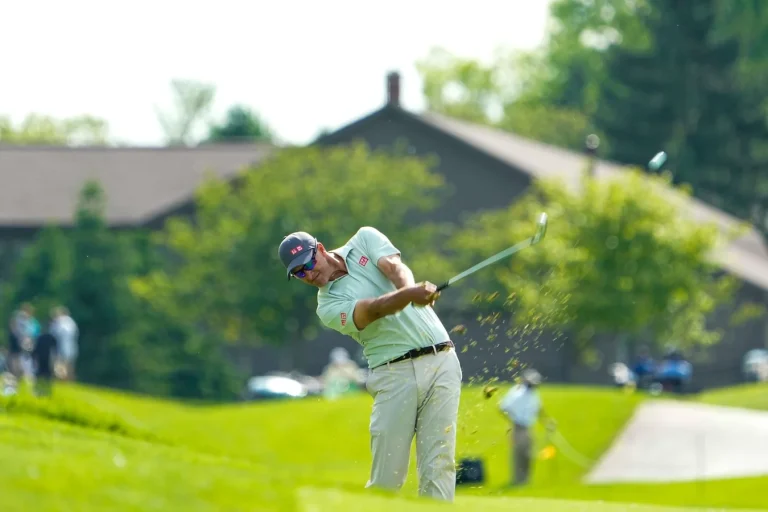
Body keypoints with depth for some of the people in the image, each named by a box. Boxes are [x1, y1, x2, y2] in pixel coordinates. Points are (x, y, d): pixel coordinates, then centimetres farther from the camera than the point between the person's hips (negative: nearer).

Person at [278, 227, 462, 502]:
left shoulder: (365, 239, 11)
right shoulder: (329, 306, 1)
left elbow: (395, 268, -8)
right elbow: (373, 309, -17)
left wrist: (409, 287, -32)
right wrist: (409, 294, -38)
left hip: (440, 361, 1)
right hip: (395, 374, -1)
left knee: (438, 467, -6)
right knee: (386, 479, -6)